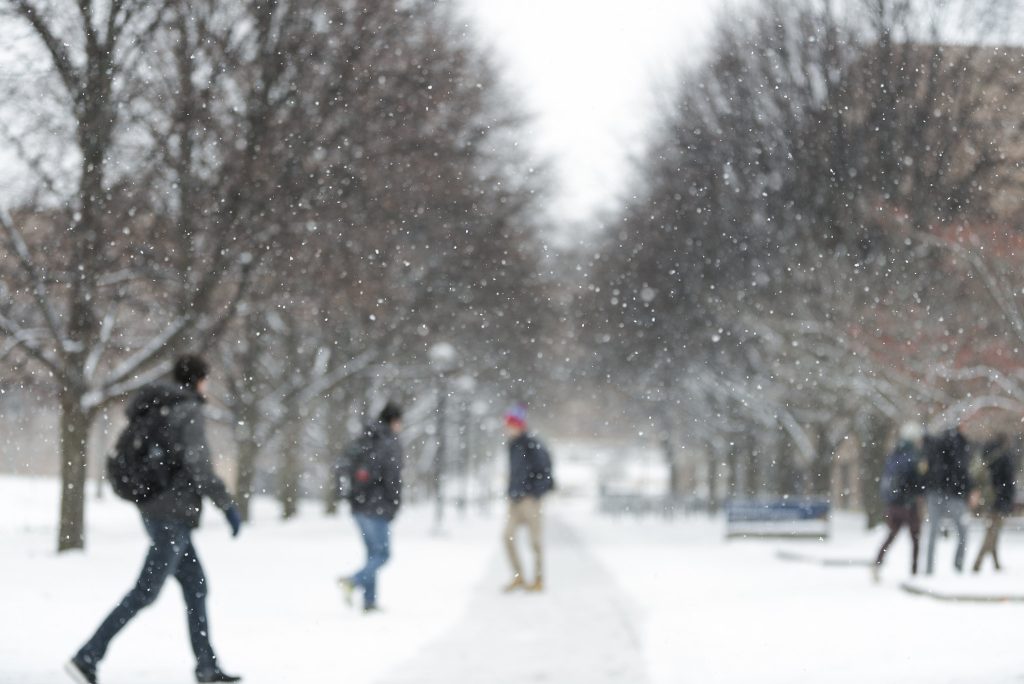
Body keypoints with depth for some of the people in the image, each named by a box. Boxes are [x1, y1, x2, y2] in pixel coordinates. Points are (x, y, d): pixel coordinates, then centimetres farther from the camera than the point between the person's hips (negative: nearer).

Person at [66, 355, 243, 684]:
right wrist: (227, 505, -16)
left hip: (156, 510, 9)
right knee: (146, 591, -9)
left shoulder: (158, 410, 13)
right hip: (174, 513, -9)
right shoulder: (189, 411, -13)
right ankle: (87, 657, -13)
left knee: (195, 586, 15)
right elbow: (199, 465, -21)